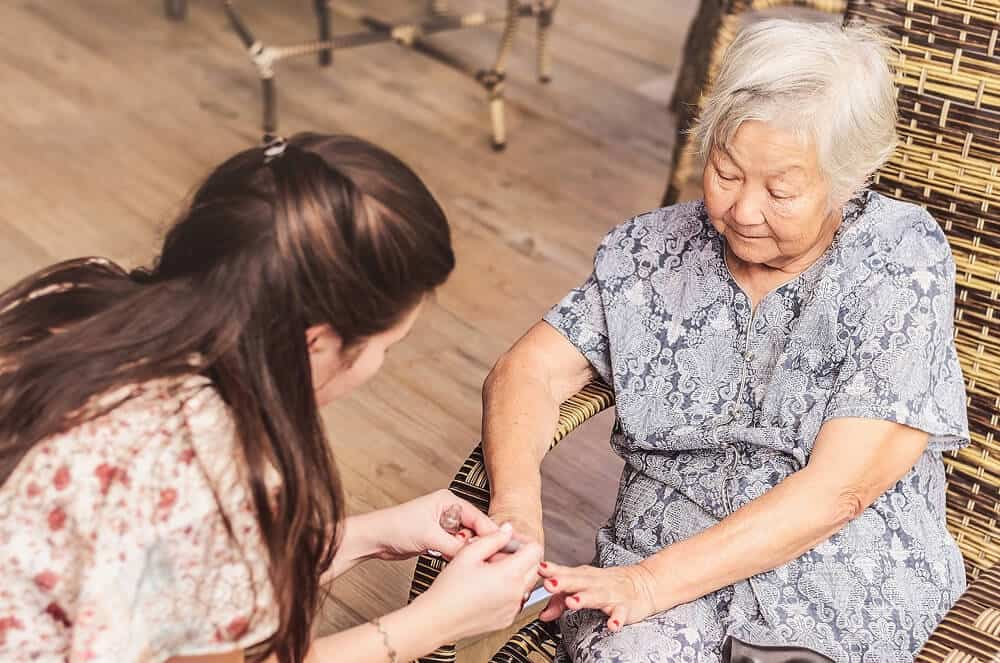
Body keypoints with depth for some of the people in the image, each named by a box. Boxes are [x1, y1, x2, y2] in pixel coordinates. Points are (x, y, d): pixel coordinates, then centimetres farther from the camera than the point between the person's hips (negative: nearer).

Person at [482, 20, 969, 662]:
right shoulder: (653, 248, 2)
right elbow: (528, 372, -1)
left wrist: (650, 582, -23)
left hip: (838, 568, -1)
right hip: (663, 533, 2)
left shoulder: (906, 265, -10)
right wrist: (514, 506, -22)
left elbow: (840, 490, -16)